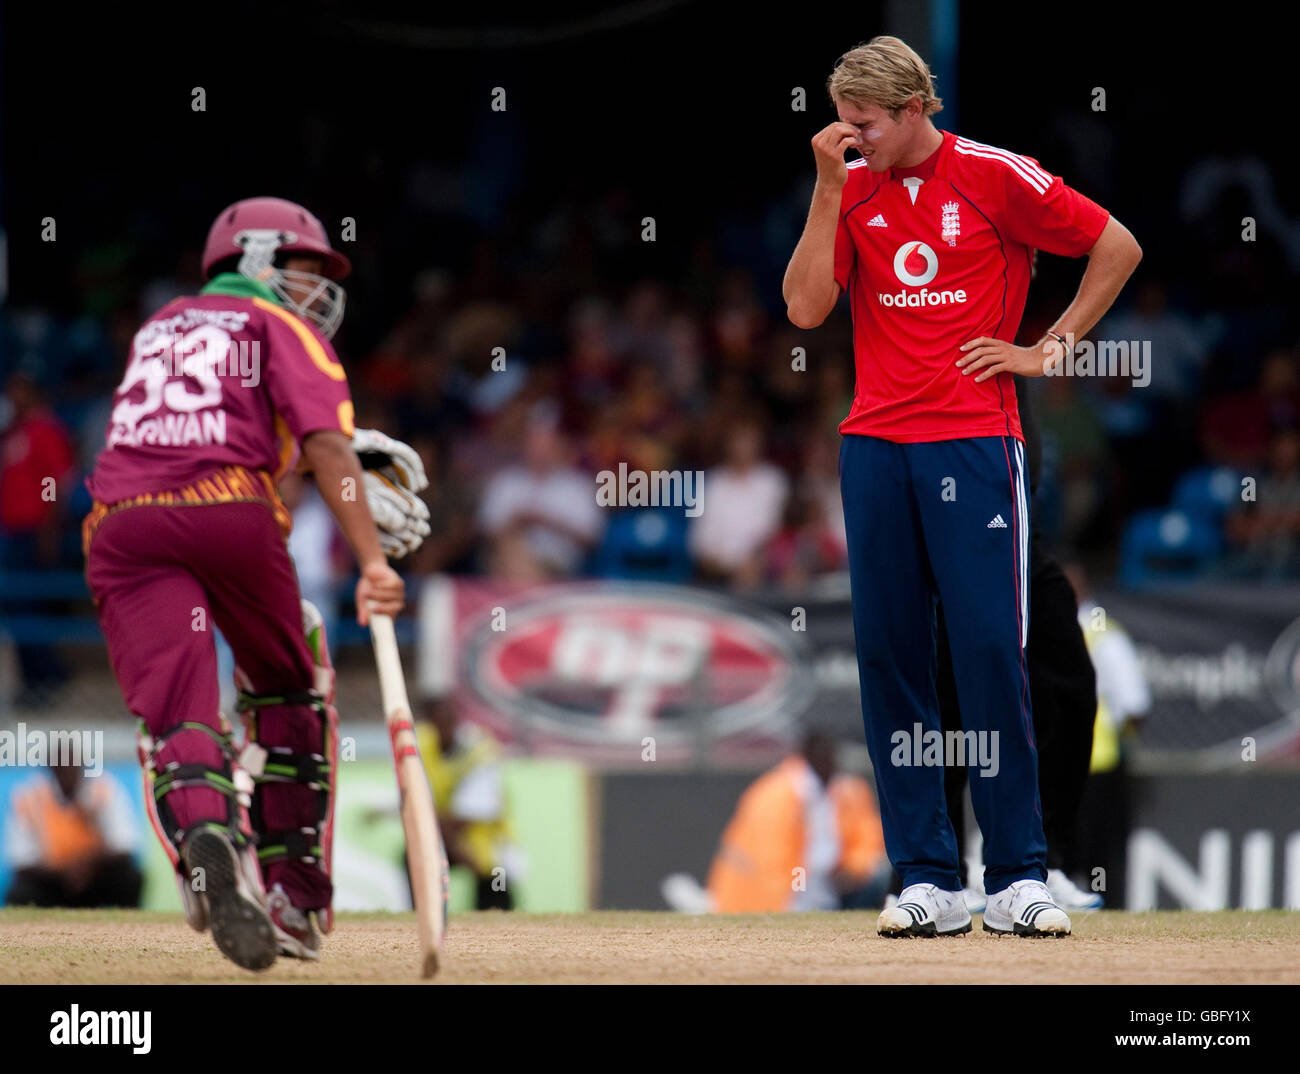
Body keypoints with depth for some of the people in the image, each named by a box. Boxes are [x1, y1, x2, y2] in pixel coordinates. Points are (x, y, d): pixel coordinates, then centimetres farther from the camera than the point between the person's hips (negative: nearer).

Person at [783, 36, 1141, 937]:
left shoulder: (995, 176, -2)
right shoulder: (852, 191, 9)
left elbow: (1119, 248, 4)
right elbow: (806, 308, -2)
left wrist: (1049, 349, 2)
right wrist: (829, 187, -5)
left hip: (975, 440, -4)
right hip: (875, 447, 4)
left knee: (991, 650, -8)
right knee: (888, 653, 0)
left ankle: (1018, 878, -4)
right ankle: (926, 879, 3)